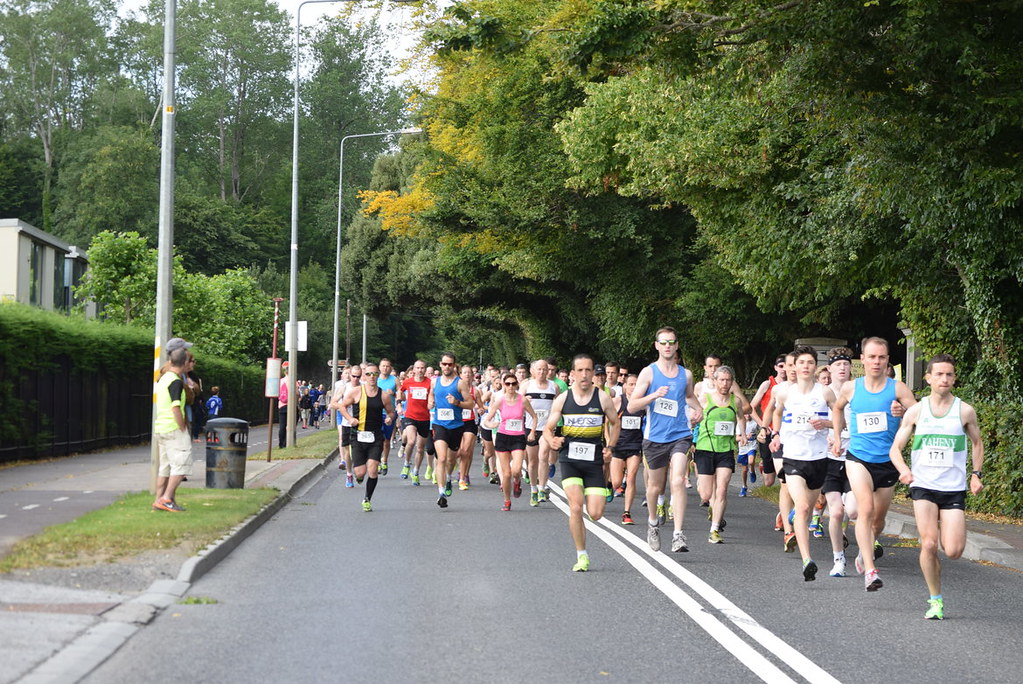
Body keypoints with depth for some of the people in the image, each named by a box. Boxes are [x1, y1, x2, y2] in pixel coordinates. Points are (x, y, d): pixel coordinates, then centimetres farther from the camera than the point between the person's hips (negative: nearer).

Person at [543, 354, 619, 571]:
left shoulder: (603, 398, -1)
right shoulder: (562, 399, 1)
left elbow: (615, 423, 14)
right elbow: (548, 428, 6)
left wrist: (610, 447, 0)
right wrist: (552, 441, -16)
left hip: (594, 460, 0)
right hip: (569, 460, 0)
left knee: (596, 514, -7)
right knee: (575, 507, -15)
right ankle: (582, 556, 0)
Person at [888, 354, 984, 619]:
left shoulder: (965, 411, 2)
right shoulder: (915, 411, 3)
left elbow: (977, 443, 19)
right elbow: (895, 448, 6)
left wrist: (977, 473, 7)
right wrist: (903, 469, -14)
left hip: (954, 490, 0)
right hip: (923, 486, 0)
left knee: (953, 552, -8)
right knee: (929, 545, -15)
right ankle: (935, 600, 3)